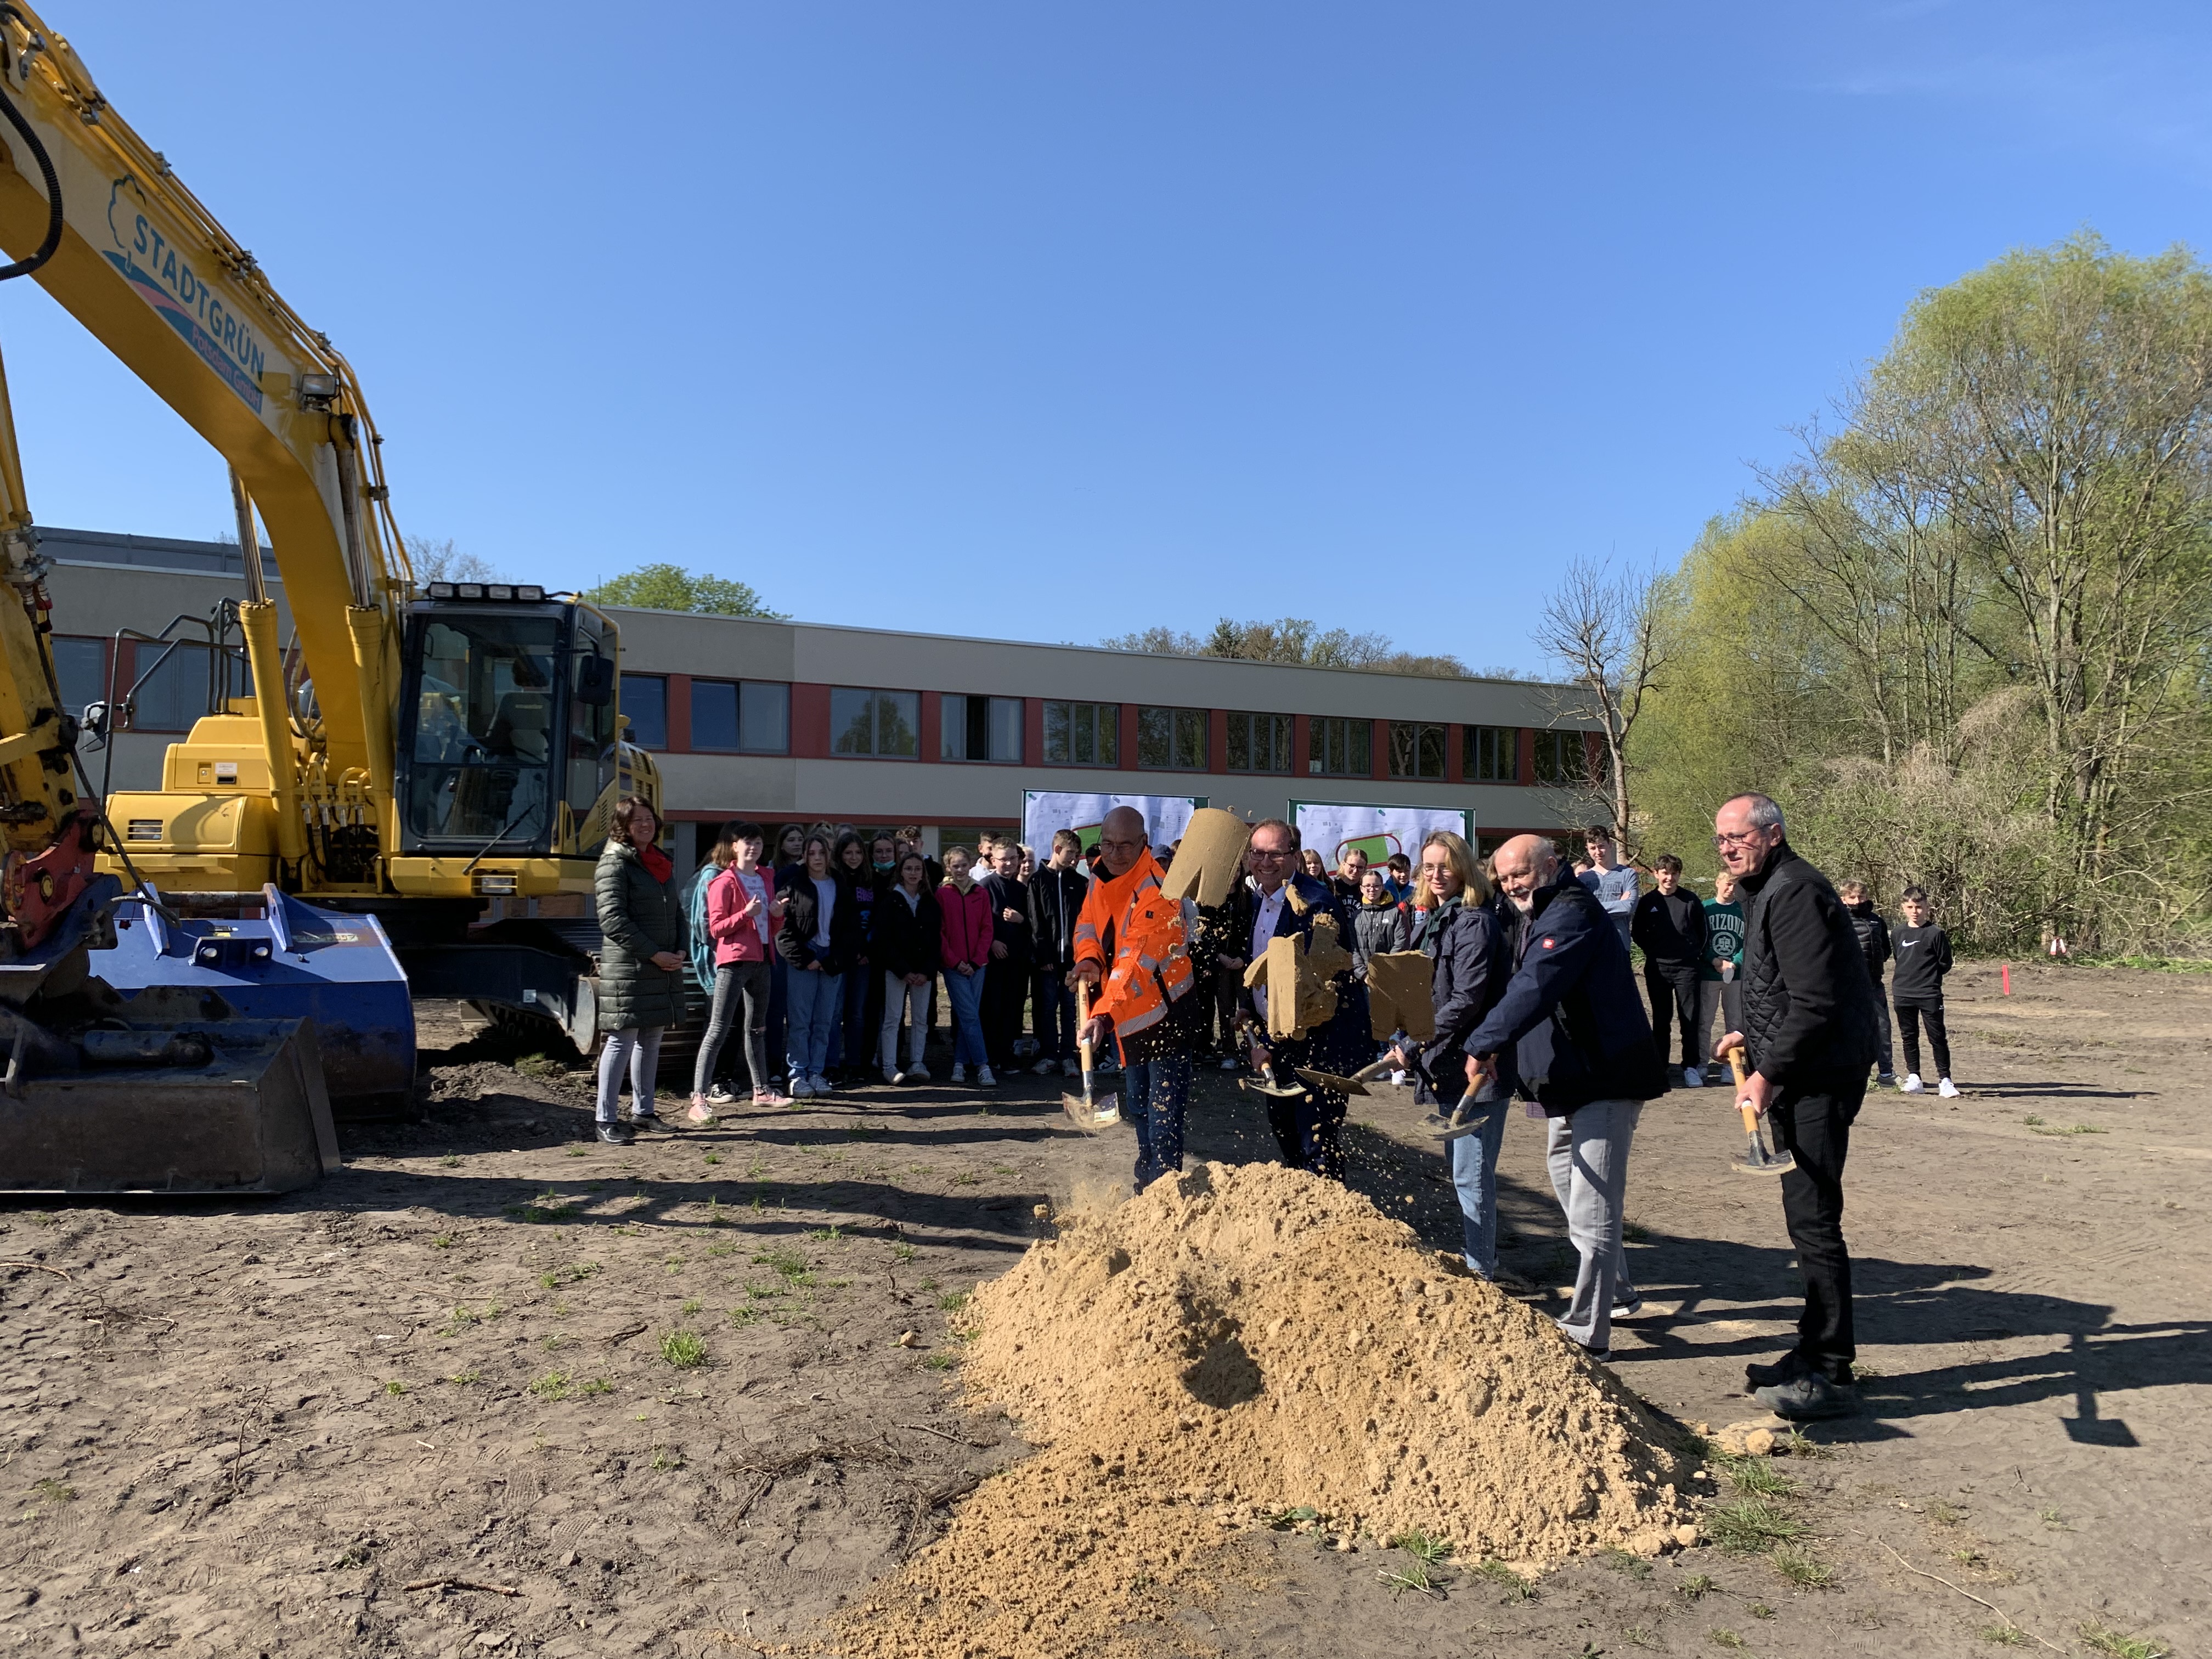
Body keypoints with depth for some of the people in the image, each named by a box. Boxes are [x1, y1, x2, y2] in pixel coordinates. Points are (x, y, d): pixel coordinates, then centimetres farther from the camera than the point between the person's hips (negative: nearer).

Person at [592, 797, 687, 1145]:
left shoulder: (662, 862, 16)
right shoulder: (615, 862, -8)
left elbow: (677, 912, 20)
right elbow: (613, 919, -16)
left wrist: (680, 951, 3)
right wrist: (654, 954, -16)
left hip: (664, 969, 8)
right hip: (627, 969, -8)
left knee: (651, 1040, 12)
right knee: (622, 1041, -5)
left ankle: (642, 1112, 22)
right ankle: (606, 1120, 1)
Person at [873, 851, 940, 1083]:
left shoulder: (930, 902, 9)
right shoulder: (890, 901, -1)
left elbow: (936, 939, 6)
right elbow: (884, 939, -7)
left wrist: (927, 971, -6)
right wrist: (904, 971, -12)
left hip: (923, 971, 4)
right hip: (896, 969, -3)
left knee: (921, 1019, 4)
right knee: (893, 1018, -3)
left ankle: (916, 1064, 11)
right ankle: (889, 1067, 1)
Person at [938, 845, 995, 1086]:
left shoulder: (981, 893, 7)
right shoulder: (942, 894, 0)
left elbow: (987, 929, 7)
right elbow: (939, 932, -2)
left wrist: (976, 961, -3)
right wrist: (956, 962, -8)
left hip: (977, 964, 3)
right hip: (953, 965, -3)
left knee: (967, 1016, 5)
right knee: (970, 1015, -8)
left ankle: (960, 1063, 14)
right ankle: (982, 1066, -8)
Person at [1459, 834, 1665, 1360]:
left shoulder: (1571, 915, -19)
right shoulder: (1536, 917, 15)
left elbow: (1533, 988, -33)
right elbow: (1523, 988, 16)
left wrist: (1482, 1045, -37)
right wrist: (1497, 1050, 3)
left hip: (1604, 1079, -11)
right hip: (1570, 1080, 11)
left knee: (1592, 1210, -8)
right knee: (1572, 1192, 23)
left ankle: (1586, 1333, -2)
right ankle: (1617, 1296, 39)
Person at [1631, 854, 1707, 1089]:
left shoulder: (1691, 900, 0)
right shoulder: (1647, 902, 4)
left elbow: (1702, 933, 6)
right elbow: (1637, 933, 12)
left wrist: (1695, 955, 2)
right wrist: (1654, 951, 4)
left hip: (1686, 968, -2)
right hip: (1657, 969, 2)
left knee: (1689, 1019, -2)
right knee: (1660, 1019, 8)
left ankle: (1691, 1067, 2)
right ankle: (1659, 1068, 13)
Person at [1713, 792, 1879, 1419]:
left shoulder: (1795, 893, -17)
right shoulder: (1765, 890, 16)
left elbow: (1815, 1003, -23)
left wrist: (1767, 1073, -20)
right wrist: (1751, 1035, 18)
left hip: (1820, 1078, -11)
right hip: (1798, 1077, 11)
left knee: (1812, 1219, -7)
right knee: (1807, 1217, 16)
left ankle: (1829, 1375, 1)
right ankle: (1814, 1353, 26)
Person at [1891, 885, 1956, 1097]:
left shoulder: (1936, 933, -5)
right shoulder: (1899, 933, 7)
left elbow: (1945, 964, 1)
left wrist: (1928, 975, 2)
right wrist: (1910, 975, 9)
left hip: (1930, 994, -4)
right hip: (1903, 993, 4)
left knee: (1938, 1038, -1)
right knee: (1909, 1037, 10)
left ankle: (1945, 1080, 6)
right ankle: (1913, 1078, 18)